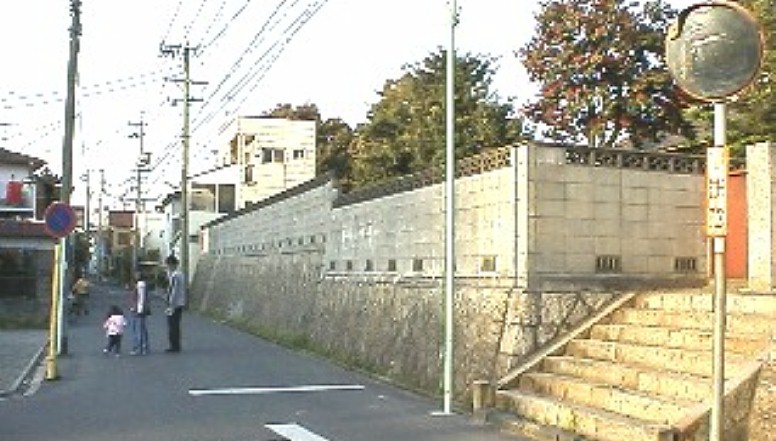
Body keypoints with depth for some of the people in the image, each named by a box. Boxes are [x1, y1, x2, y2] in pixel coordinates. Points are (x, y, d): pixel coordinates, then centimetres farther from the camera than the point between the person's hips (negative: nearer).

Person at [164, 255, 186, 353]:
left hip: (174, 305, -10)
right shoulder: (181, 274, 12)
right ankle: (176, 346, 19)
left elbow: (174, 292, -21)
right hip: (180, 304, 10)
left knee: (172, 326, -3)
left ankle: (174, 346, 0)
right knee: (176, 326, 14)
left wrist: (171, 306, -20)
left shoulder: (174, 276, -18)